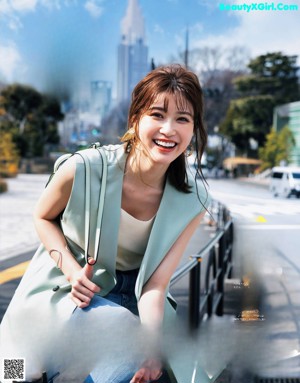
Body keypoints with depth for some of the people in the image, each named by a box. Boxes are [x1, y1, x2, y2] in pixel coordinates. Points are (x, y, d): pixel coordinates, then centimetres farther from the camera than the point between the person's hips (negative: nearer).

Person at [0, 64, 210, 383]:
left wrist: (152, 350, -32)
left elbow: (155, 285, -16)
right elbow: (43, 217, -4)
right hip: (65, 285, -1)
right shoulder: (81, 170, -25)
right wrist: (72, 270, -19)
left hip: (129, 295, 2)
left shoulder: (191, 203, -17)